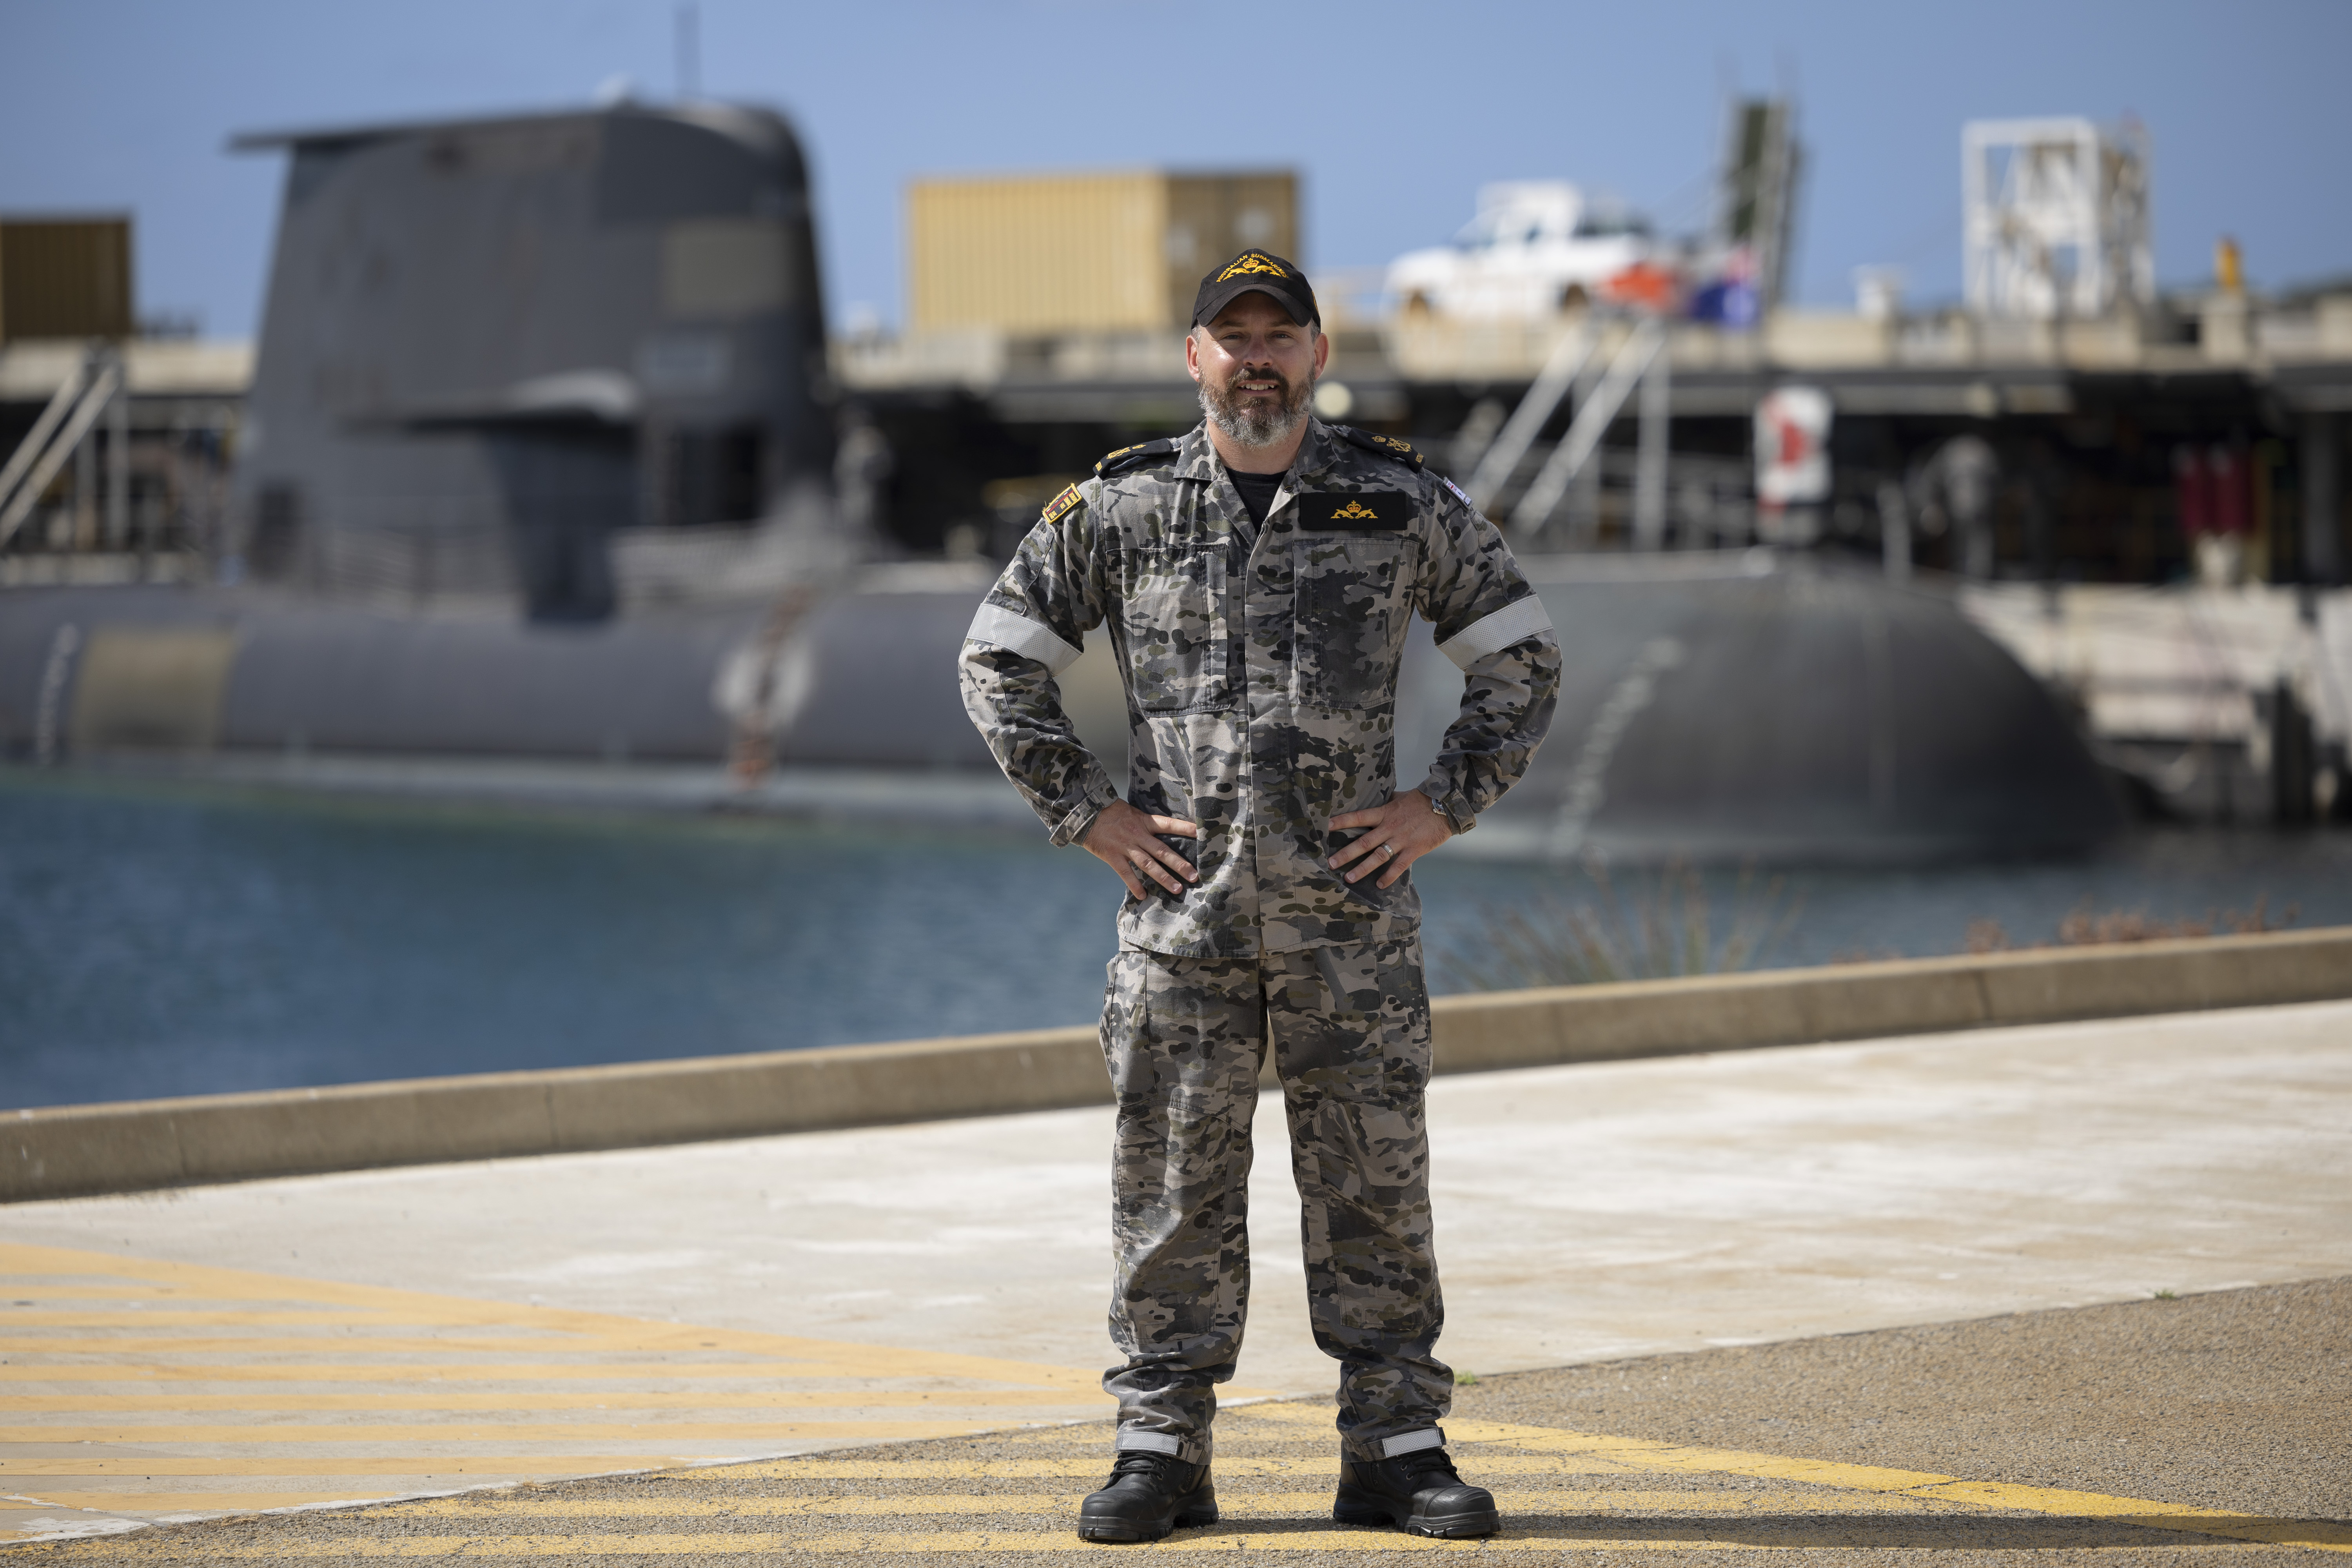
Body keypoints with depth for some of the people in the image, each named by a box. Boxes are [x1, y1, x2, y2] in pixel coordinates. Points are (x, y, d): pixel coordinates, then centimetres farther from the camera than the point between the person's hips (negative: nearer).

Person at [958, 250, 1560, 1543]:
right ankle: (1160, 1452, 8)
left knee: (1372, 1179, 3)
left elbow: (1523, 662, 11)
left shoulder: (1403, 505, 4)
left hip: (1351, 902, 0)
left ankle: (1397, 1450, 9)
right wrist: (1087, 815, 0)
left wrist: (1443, 806, 0)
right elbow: (999, 665, 8)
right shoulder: (1118, 509, 3)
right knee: (1172, 1180, 2)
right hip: (1181, 902, 0)